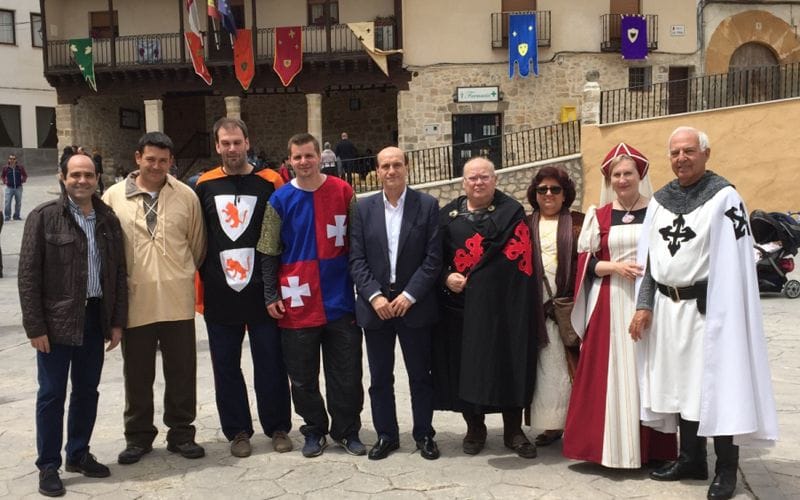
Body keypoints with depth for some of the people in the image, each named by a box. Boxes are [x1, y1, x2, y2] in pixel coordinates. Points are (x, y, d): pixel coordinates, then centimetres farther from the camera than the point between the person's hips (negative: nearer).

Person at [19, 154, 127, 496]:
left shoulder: (108, 219, 6)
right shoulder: (44, 216, -7)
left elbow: (119, 273, 9)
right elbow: (28, 276, -8)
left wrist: (117, 321, 5)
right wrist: (35, 326, -12)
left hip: (94, 318, 4)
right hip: (56, 321, -4)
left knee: (87, 391, 13)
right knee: (52, 394, 4)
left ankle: (79, 454, 29)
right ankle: (48, 466, 15)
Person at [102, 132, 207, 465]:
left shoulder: (186, 196, 1)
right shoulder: (114, 197, -1)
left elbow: (197, 245, 9)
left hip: (177, 301, 0)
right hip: (134, 300, 0)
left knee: (181, 371, 9)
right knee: (137, 373, 11)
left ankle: (181, 433, 24)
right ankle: (138, 436, 26)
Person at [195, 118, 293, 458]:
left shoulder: (269, 183, 0)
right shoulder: (205, 186, 6)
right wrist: (203, 280, 6)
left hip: (262, 291, -2)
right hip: (219, 293, 2)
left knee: (270, 363, 5)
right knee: (226, 365, 8)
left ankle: (278, 428, 20)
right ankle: (237, 431, 22)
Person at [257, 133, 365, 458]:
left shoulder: (342, 192, 1)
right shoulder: (280, 200, 0)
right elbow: (269, 253, 3)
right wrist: (271, 296, -1)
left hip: (340, 300, 0)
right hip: (297, 304, 0)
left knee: (346, 373, 7)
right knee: (303, 376, 9)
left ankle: (347, 430, 22)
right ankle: (314, 430, 25)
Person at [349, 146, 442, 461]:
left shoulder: (427, 205, -2)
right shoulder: (364, 208, 4)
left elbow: (434, 257, -6)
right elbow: (356, 259, 1)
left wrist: (409, 295, -12)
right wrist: (374, 296, -11)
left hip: (414, 304, -2)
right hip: (375, 305, 2)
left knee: (421, 375, 8)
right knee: (380, 377, 9)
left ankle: (424, 435, 20)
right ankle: (386, 435, 22)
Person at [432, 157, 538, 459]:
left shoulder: (512, 212, 2)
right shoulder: (448, 215, 9)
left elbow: (519, 256, -6)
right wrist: (446, 278, -11)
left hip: (503, 304, -2)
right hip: (460, 304, 2)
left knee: (508, 364, 3)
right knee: (466, 365, 5)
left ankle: (513, 430, 16)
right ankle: (475, 428, 21)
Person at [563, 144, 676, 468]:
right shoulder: (599, 216, 9)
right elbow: (586, 262, 5)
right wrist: (613, 266, -12)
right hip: (609, 304, 1)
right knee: (609, 372, 0)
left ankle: (650, 447, 13)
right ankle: (610, 444, 8)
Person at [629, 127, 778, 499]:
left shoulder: (723, 196, -8)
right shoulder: (659, 200, 9)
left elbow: (735, 261, -13)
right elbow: (649, 258, 12)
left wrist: (724, 313, -18)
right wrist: (644, 305, 5)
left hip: (707, 307, -6)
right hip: (668, 308, 6)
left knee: (716, 386, 0)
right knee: (680, 383, 12)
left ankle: (726, 470, 12)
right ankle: (691, 459, 25)